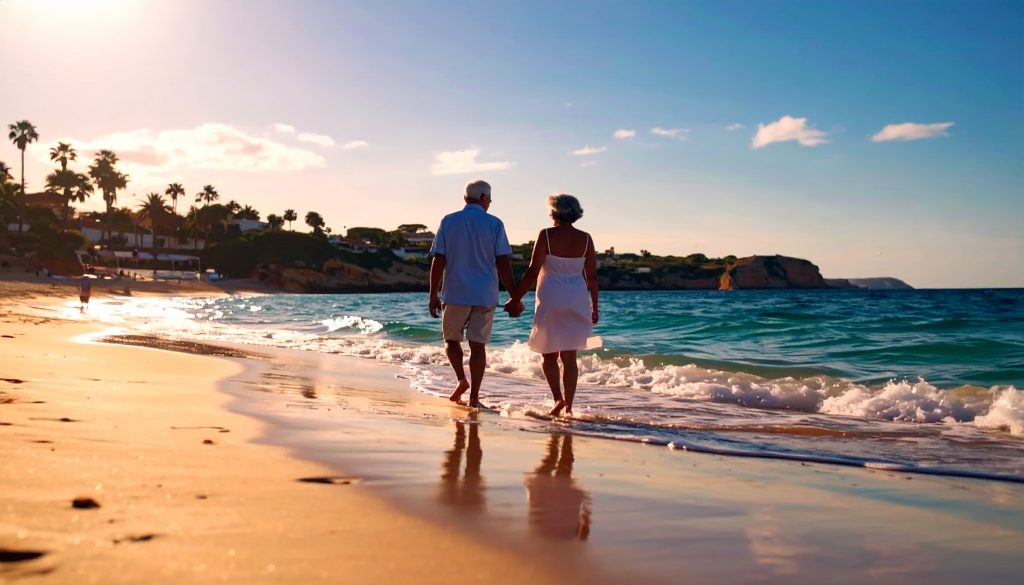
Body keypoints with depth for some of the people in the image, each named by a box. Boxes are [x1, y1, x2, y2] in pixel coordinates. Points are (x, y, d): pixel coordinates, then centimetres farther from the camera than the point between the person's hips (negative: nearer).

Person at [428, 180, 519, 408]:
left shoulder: (449, 221, 2)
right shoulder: (494, 224, -1)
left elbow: (438, 261, -1)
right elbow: (503, 264, -5)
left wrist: (433, 295, 4)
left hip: (455, 294, 0)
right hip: (485, 295, 0)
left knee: (451, 339, 17)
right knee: (478, 345, 5)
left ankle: (461, 379, -4)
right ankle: (474, 396, 5)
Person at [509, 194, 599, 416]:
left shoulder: (547, 235, -7)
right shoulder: (585, 239, 3)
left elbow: (533, 271, -11)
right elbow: (592, 276, 5)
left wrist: (516, 298, -4)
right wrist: (594, 307, 13)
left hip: (550, 300, -3)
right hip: (577, 300, 3)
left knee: (549, 355, 9)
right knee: (569, 356, 8)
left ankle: (558, 398, -7)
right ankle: (568, 405, 8)